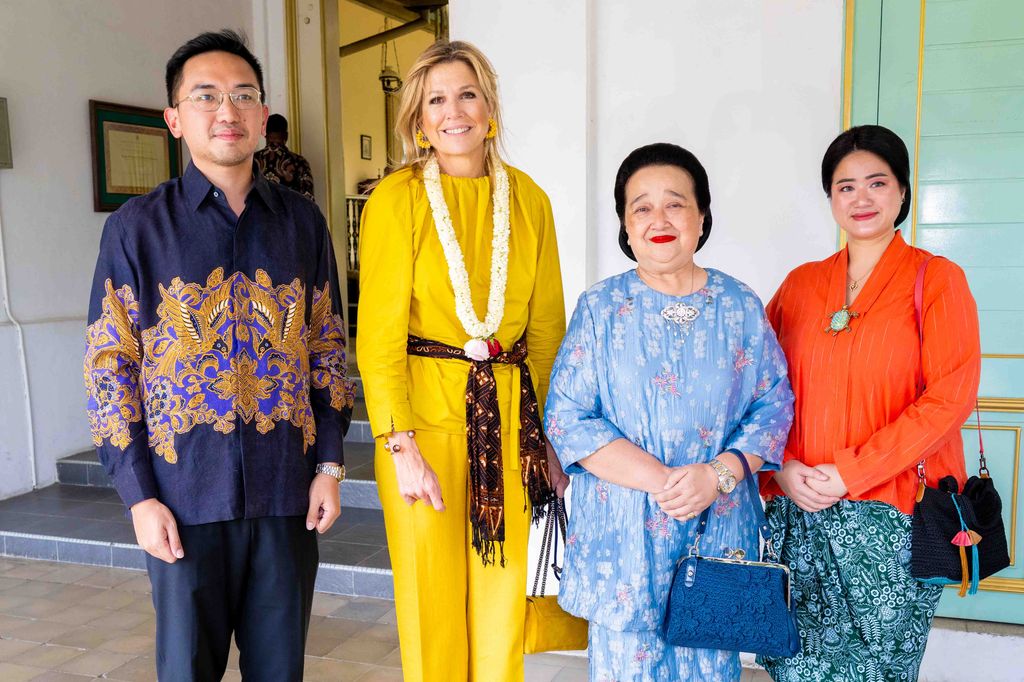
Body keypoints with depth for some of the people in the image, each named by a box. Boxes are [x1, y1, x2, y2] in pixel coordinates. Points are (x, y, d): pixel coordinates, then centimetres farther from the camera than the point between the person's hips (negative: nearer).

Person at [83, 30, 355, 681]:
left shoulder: (302, 221, 5)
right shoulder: (137, 226, -1)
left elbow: (328, 349, 9)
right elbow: (109, 366, -1)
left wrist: (330, 463, 2)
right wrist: (139, 497, -6)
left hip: (288, 493, 2)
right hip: (187, 497, -2)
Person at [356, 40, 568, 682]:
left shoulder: (528, 198, 6)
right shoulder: (397, 198, -5)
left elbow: (548, 326, 9)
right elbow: (379, 334, -7)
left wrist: (552, 433, 4)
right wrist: (400, 447, -13)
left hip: (511, 412, 3)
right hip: (424, 410, -3)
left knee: (503, 588, 13)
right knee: (433, 594, 9)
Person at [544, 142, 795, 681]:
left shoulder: (740, 307, 4)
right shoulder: (601, 307, -1)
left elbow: (774, 403, 3)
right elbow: (567, 417, -7)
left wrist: (718, 474, -15)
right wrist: (660, 480, -17)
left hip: (718, 530, 2)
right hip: (622, 534, -1)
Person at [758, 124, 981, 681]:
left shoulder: (937, 280, -1)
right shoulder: (801, 283, 9)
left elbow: (950, 396, -11)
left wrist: (848, 474, -15)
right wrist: (783, 468, -8)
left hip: (892, 515, -3)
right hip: (799, 513, 3)